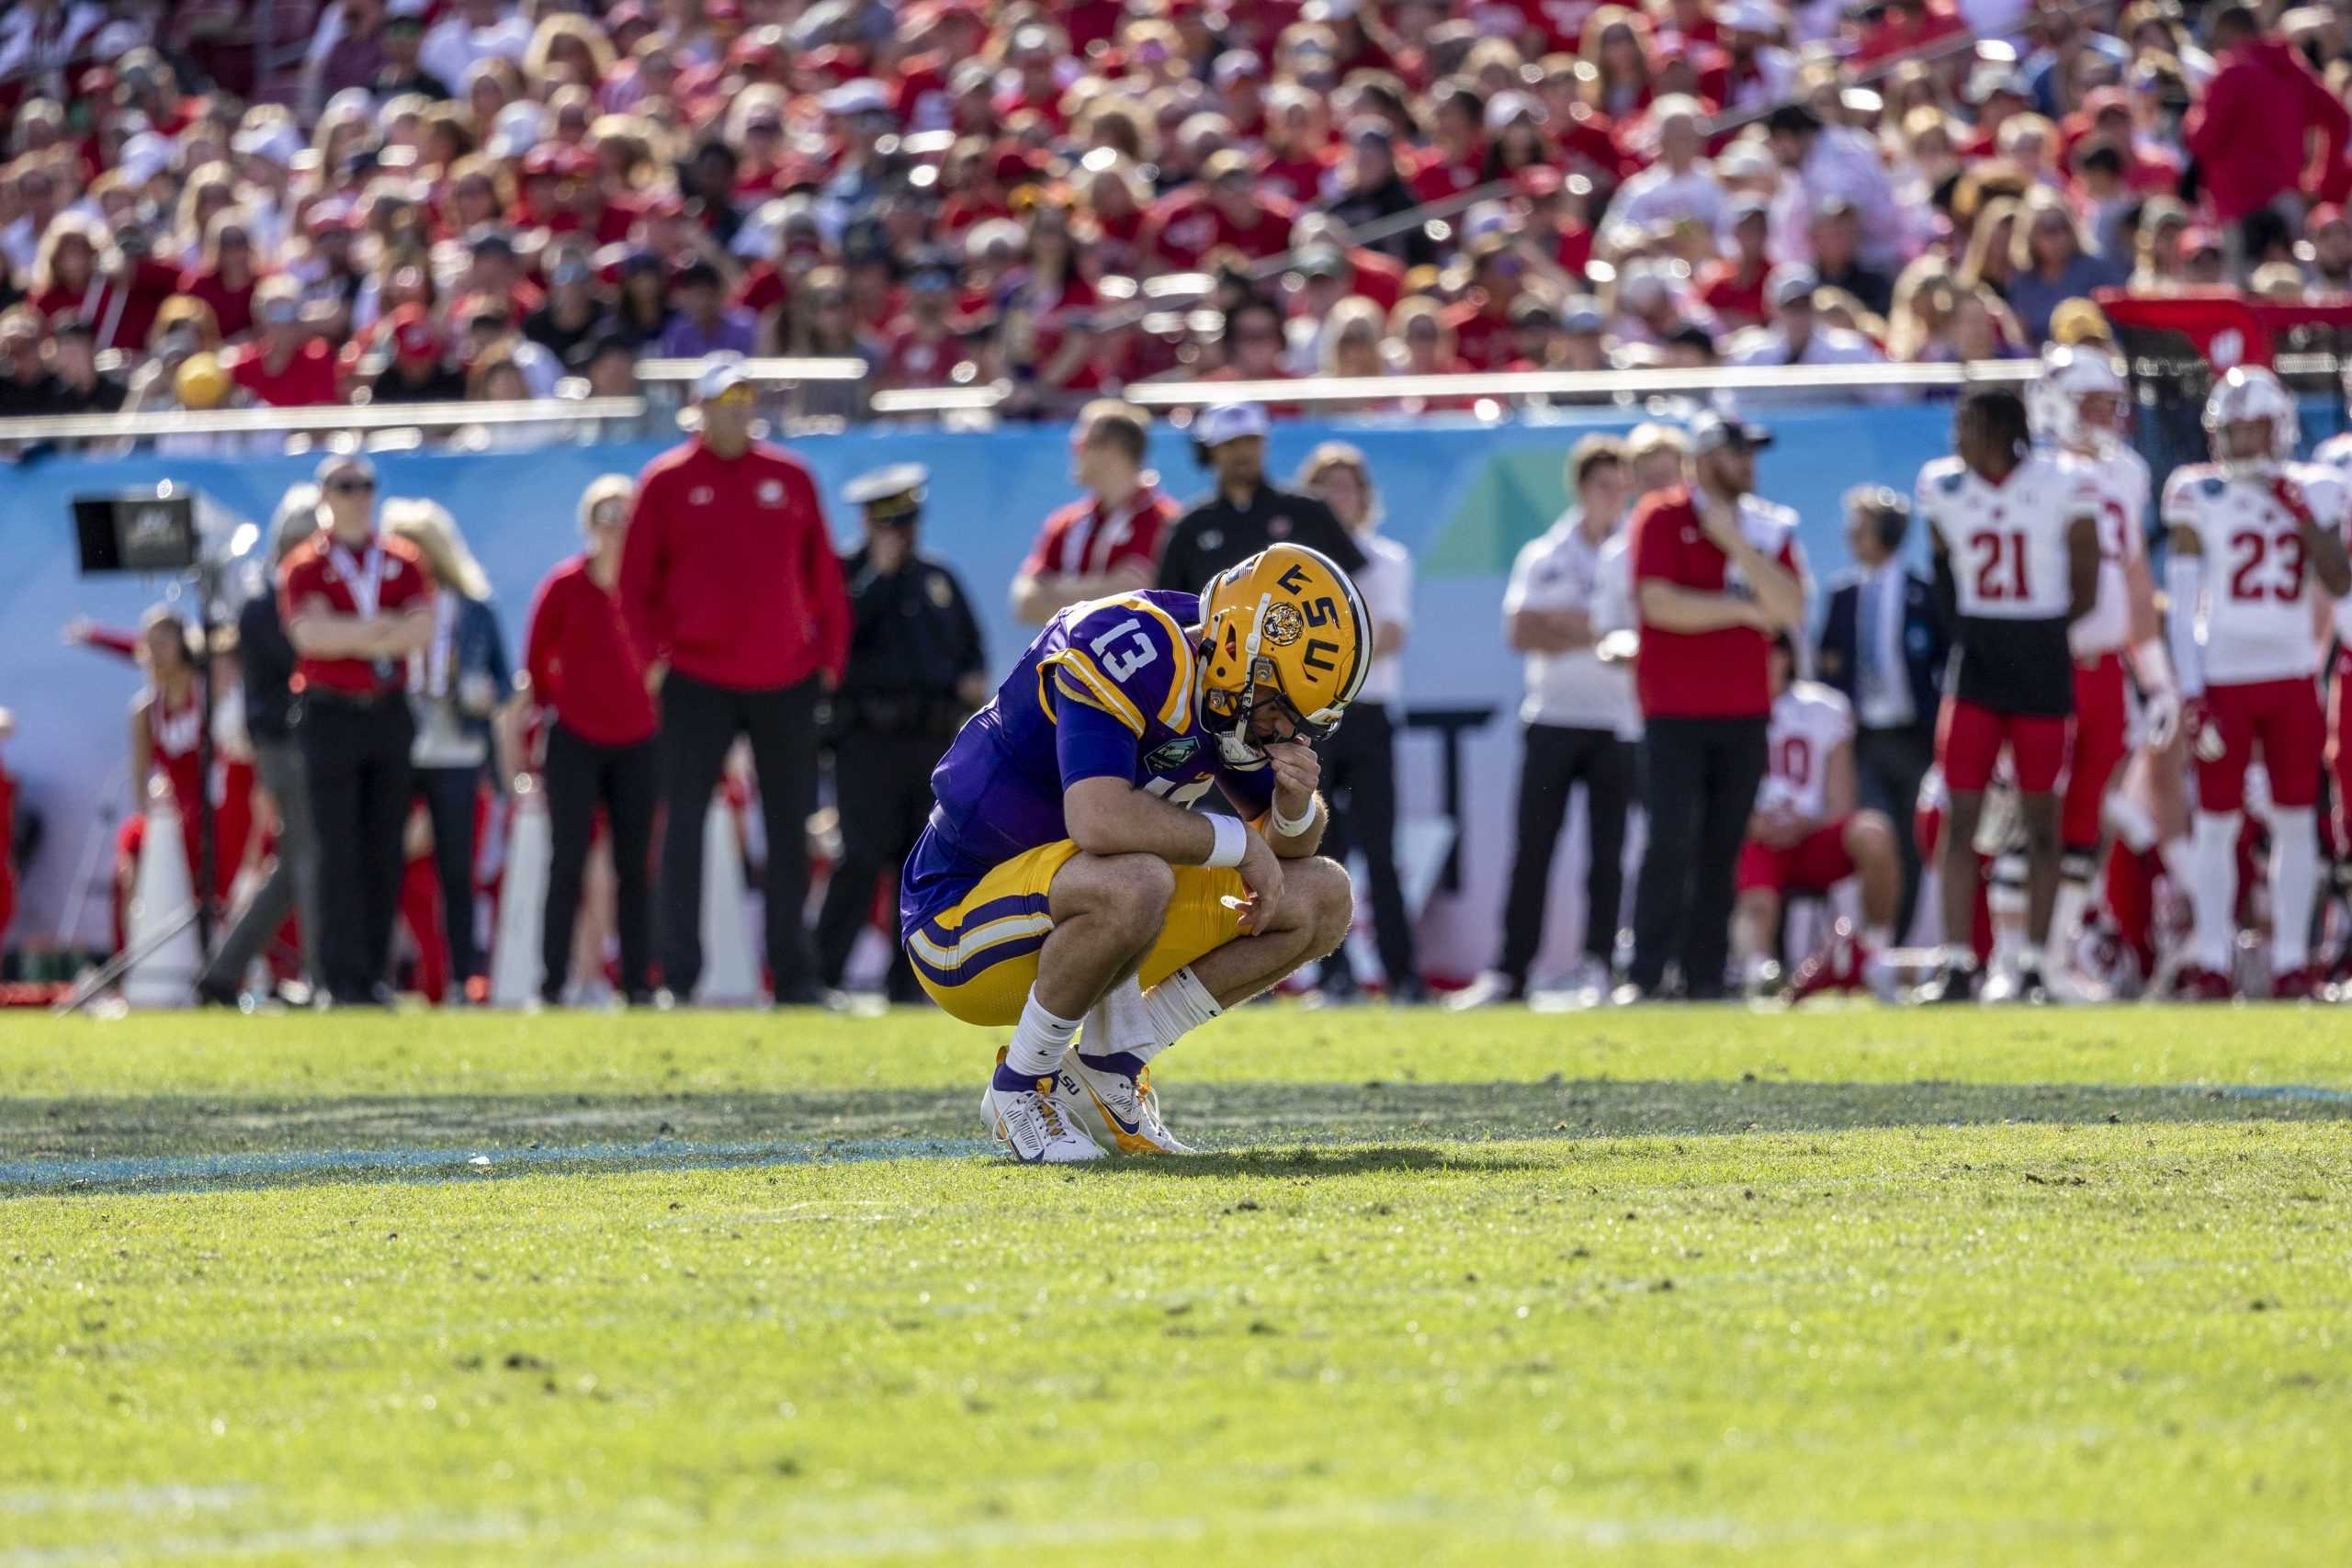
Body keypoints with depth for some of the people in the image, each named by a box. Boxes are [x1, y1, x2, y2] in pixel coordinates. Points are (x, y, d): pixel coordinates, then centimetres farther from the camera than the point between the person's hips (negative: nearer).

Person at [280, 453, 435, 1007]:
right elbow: (309, 633, -15)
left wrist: (348, 637, -11)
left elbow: (422, 631, -3)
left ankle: (375, 974, 9)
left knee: (385, 852, 4)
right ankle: (345, 977, -8)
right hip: (332, 715, -4)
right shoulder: (304, 566, 1)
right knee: (340, 852, -7)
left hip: (389, 711, 4)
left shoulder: (402, 562, 11)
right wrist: (388, 627, -11)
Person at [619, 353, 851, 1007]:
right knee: (683, 827, -6)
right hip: (698, 680, -2)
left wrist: (829, 654, 6)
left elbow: (823, 573, 11)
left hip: (786, 683, 2)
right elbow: (637, 579, 3)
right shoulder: (666, 481, 2)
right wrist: (654, 656, -5)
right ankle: (678, 974, -3)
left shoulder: (789, 477, 9)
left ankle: (794, 973, 13)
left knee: (790, 831, 6)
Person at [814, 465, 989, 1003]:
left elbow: (970, 643, 26)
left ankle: (908, 980, 9)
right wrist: (879, 572, -13)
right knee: (863, 858, -13)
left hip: (935, 737, 6)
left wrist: (974, 677, 5)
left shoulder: (938, 579, 20)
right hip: (869, 736, -6)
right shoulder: (846, 575, 4)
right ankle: (822, 974, -12)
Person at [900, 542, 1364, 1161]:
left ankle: (1108, 1070, 4)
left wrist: (1297, 807, -13)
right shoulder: (1131, 651, -25)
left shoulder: (1230, 689, 1)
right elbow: (1099, 821, -39)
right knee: (1134, 882, -39)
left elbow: (1287, 850, 11)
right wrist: (1238, 841, -25)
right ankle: (1023, 1083, -15)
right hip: (958, 926, -9)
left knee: (1323, 899, 3)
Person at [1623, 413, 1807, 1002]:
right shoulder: (1662, 518, -2)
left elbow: (1790, 610, -2)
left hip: (1745, 711, 4)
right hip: (1675, 712, -4)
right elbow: (1660, 604, -14)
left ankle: (1705, 979, 7)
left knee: (1721, 850, 4)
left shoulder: (1767, 526, 11)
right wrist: (1743, 609, -6)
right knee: (1672, 843, -11)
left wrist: (1737, 545, -10)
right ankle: (1644, 975, -9)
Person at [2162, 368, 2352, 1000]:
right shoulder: (2197, 494, -2)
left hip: (2291, 677, 2)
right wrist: (2191, 691, -7)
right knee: (2217, 822, 0)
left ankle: (2291, 961, 9)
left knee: (2296, 820, 3)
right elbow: (2183, 598, -2)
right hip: (2223, 679, -2)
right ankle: (2211, 963, 5)